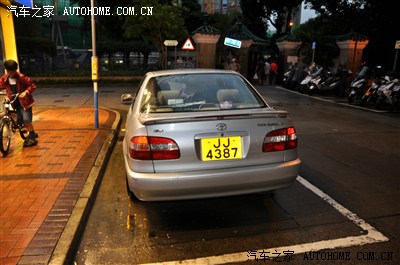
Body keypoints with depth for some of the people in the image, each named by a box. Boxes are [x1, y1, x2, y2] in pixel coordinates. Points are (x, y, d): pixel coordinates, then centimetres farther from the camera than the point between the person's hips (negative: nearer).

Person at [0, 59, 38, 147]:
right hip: (16, 102, 6)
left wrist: (26, 92, -28)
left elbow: (32, 85, -12)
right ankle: (32, 133, 31)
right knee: (20, 120, 11)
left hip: (25, 101, -6)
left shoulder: (21, 77, -15)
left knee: (26, 120, -9)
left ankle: (32, 138, 5)